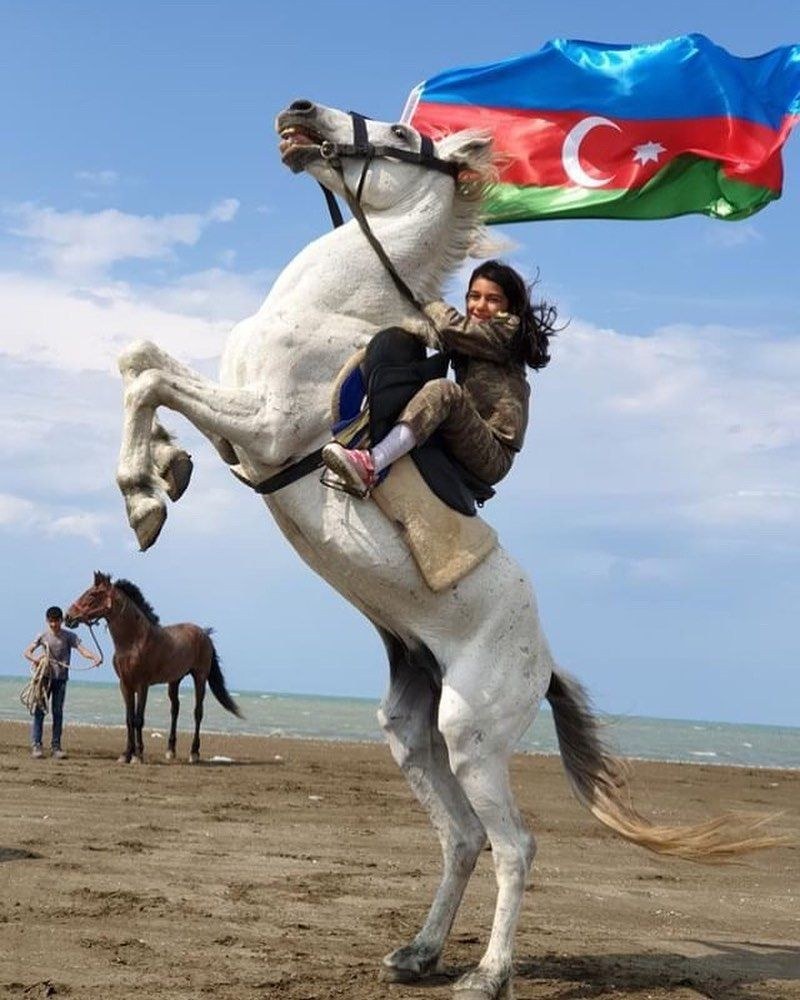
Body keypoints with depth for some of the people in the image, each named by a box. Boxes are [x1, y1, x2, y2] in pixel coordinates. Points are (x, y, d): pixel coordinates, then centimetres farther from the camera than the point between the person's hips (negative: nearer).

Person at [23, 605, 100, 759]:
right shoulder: (43, 636, 2)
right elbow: (27, 652, 3)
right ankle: (36, 745, -1)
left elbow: (82, 649, -11)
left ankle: (55, 746, 7)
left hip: (61, 678, 0)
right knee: (39, 710, -3)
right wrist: (34, 659, -19)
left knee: (58, 712, 3)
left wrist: (94, 657, -31)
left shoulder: (69, 636, 0)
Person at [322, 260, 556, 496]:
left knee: (444, 390, -34)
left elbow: (453, 327, -9)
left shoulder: (508, 331, 1)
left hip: (494, 456, -9)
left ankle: (370, 466, -49)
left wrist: (425, 302, 7)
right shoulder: (469, 343, 26)